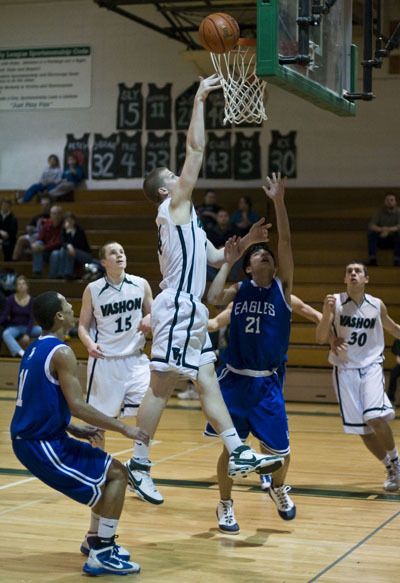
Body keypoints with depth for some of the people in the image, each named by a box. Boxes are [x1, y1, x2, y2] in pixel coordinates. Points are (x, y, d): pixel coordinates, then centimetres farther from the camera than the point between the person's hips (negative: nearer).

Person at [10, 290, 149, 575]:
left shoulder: (35, 350, 13)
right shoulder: (61, 352, -17)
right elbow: (77, 405, -23)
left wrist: (76, 430, 16)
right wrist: (124, 428, -16)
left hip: (31, 437, 9)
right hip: (41, 445, -9)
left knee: (109, 470, 21)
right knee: (116, 474, -4)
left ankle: (94, 540, 30)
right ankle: (100, 555, -4)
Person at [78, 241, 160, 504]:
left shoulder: (141, 284, 0)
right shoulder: (93, 290, -4)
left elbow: (153, 314, 12)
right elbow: (83, 325, 3)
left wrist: (150, 320, -11)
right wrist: (89, 343, -16)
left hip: (135, 358, 1)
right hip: (104, 361, -1)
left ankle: (140, 472, -1)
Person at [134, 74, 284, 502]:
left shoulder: (184, 216, 21)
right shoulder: (174, 205, -5)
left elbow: (214, 257, 26)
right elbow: (195, 148, -11)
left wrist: (246, 242, 14)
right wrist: (199, 101, -6)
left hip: (190, 310, 10)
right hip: (177, 309, -10)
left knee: (208, 383, 8)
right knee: (161, 388, -5)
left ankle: (238, 455, 9)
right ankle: (138, 463, 1)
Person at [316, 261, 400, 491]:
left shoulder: (377, 305, 1)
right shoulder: (336, 302, -6)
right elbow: (321, 339, -11)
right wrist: (326, 313, -26)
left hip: (370, 367, 0)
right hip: (345, 370, 0)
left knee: (375, 418, -21)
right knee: (362, 428, 0)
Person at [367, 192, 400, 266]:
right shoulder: (380, 212, 2)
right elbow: (371, 226, -9)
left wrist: (389, 229, -36)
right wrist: (381, 230, -29)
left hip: (394, 240, -2)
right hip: (381, 240, 2)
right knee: (371, 232, -25)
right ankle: (372, 259, -29)